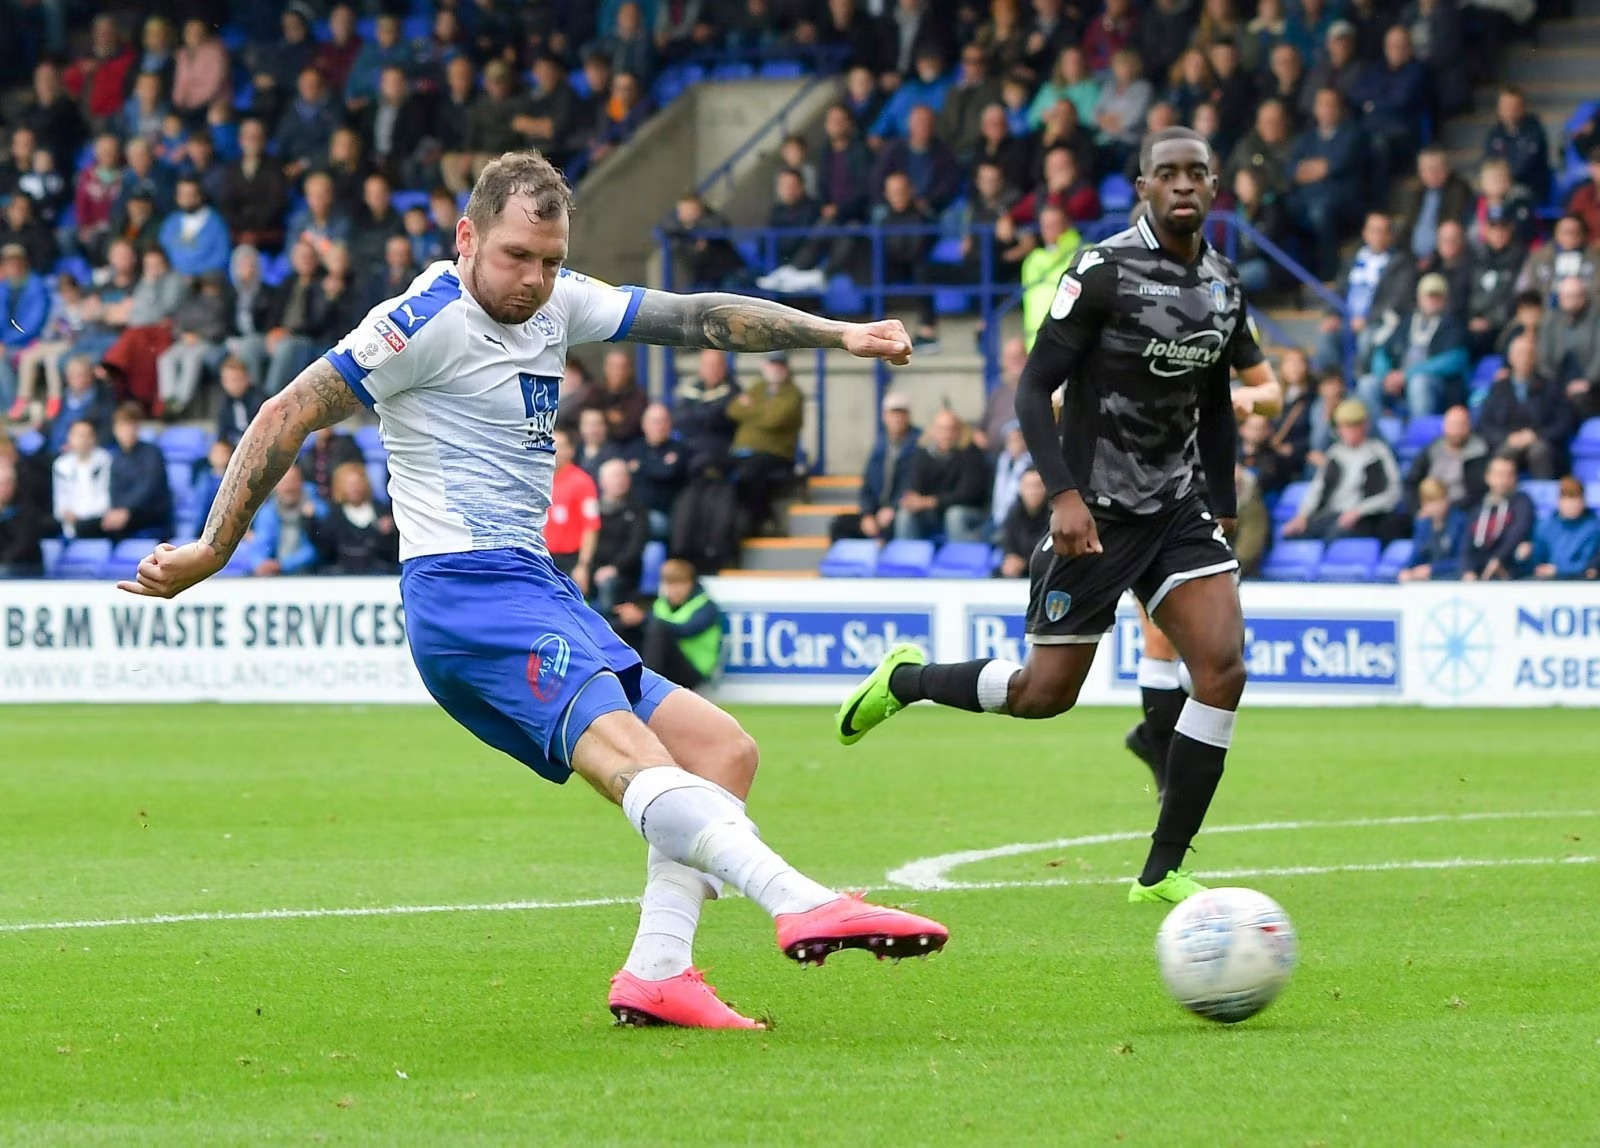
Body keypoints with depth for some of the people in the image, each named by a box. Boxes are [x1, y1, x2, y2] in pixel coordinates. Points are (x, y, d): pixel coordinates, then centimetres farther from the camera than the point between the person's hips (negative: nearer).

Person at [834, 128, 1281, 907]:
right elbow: (1033, 388, -15)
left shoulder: (1224, 287, 6)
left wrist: (1223, 513, 18)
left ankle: (1162, 872, -5)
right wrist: (1064, 494, -25)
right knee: (1046, 693, 2)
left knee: (1224, 668, -13)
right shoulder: (1104, 271, -14)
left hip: (1176, 511, 5)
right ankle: (907, 680, 33)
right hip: (1095, 515, -5)